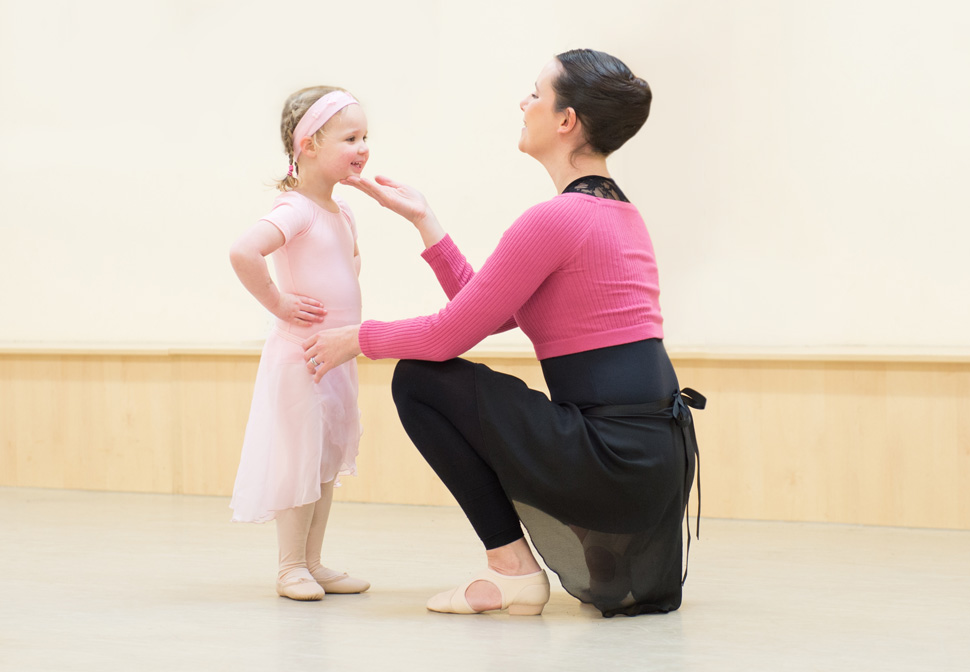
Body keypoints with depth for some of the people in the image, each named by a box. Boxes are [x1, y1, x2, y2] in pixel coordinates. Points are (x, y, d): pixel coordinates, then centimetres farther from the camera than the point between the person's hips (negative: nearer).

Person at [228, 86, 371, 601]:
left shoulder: (342, 212, 11)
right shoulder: (295, 211, -17)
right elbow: (243, 252, -34)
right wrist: (278, 303, -23)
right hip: (299, 354, -9)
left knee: (328, 461, 13)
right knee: (298, 460, -3)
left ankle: (313, 563, 21)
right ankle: (291, 566, 7)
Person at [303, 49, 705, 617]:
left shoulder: (555, 219, -13)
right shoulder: (621, 212, 16)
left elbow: (449, 336, -8)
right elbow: (485, 312, 20)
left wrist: (357, 338, 8)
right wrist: (422, 217, 21)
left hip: (614, 462, -9)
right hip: (664, 458, 9)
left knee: (419, 380, 2)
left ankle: (513, 568, 2)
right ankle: (622, 563, 17)